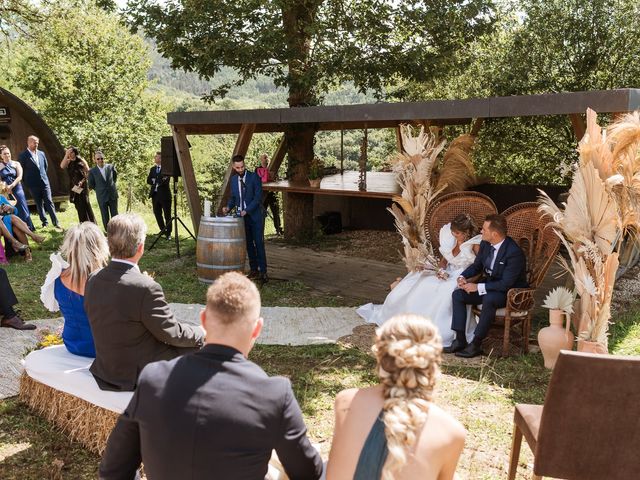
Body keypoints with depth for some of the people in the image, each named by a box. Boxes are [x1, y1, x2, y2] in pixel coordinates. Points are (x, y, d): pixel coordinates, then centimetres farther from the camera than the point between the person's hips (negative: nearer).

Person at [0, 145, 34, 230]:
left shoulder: (16, 164, 5)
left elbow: (19, 177, -6)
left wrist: (11, 186, -19)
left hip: (17, 189, 0)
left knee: (22, 209, -1)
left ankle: (28, 228, 7)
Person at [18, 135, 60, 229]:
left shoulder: (41, 153, 7)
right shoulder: (23, 156, -6)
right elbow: (21, 170, -2)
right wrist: (27, 182, 2)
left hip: (44, 182, 3)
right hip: (33, 185, -3)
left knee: (49, 202, -2)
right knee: (39, 204, 7)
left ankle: (55, 222, -3)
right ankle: (44, 222, 15)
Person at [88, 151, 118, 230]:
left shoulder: (111, 167, -1)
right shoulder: (92, 171, -5)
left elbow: (115, 177, 18)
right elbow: (91, 185, 3)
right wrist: (99, 190, 5)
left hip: (113, 195, 1)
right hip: (102, 197, -1)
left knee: (115, 215, 7)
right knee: (105, 217, 6)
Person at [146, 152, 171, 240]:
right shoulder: (153, 169, 15)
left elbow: (165, 181, -15)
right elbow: (148, 180, 7)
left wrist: (155, 181, -15)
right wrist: (159, 181, -8)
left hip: (164, 194, -6)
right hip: (155, 194, 6)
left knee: (167, 215, -3)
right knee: (157, 214, 10)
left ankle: (168, 233, 3)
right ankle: (163, 231, 24)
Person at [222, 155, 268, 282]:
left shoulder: (254, 177, -8)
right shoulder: (233, 180, 9)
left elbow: (258, 197, -13)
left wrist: (246, 210, -20)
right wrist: (228, 207, -1)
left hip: (255, 216, -5)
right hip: (242, 217, 5)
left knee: (259, 244, -6)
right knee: (249, 244, 9)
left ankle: (263, 272, -5)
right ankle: (254, 270, 15)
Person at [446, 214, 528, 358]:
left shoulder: (514, 252, -27)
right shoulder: (485, 244, -4)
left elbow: (506, 284, -28)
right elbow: (476, 266, 12)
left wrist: (478, 287, -28)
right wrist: (463, 277, -9)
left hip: (510, 292, -8)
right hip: (489, 285, 8)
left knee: (489, 299, -38)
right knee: (457, 294, -10)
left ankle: (476, 344, -25)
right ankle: (460, 340, -9)